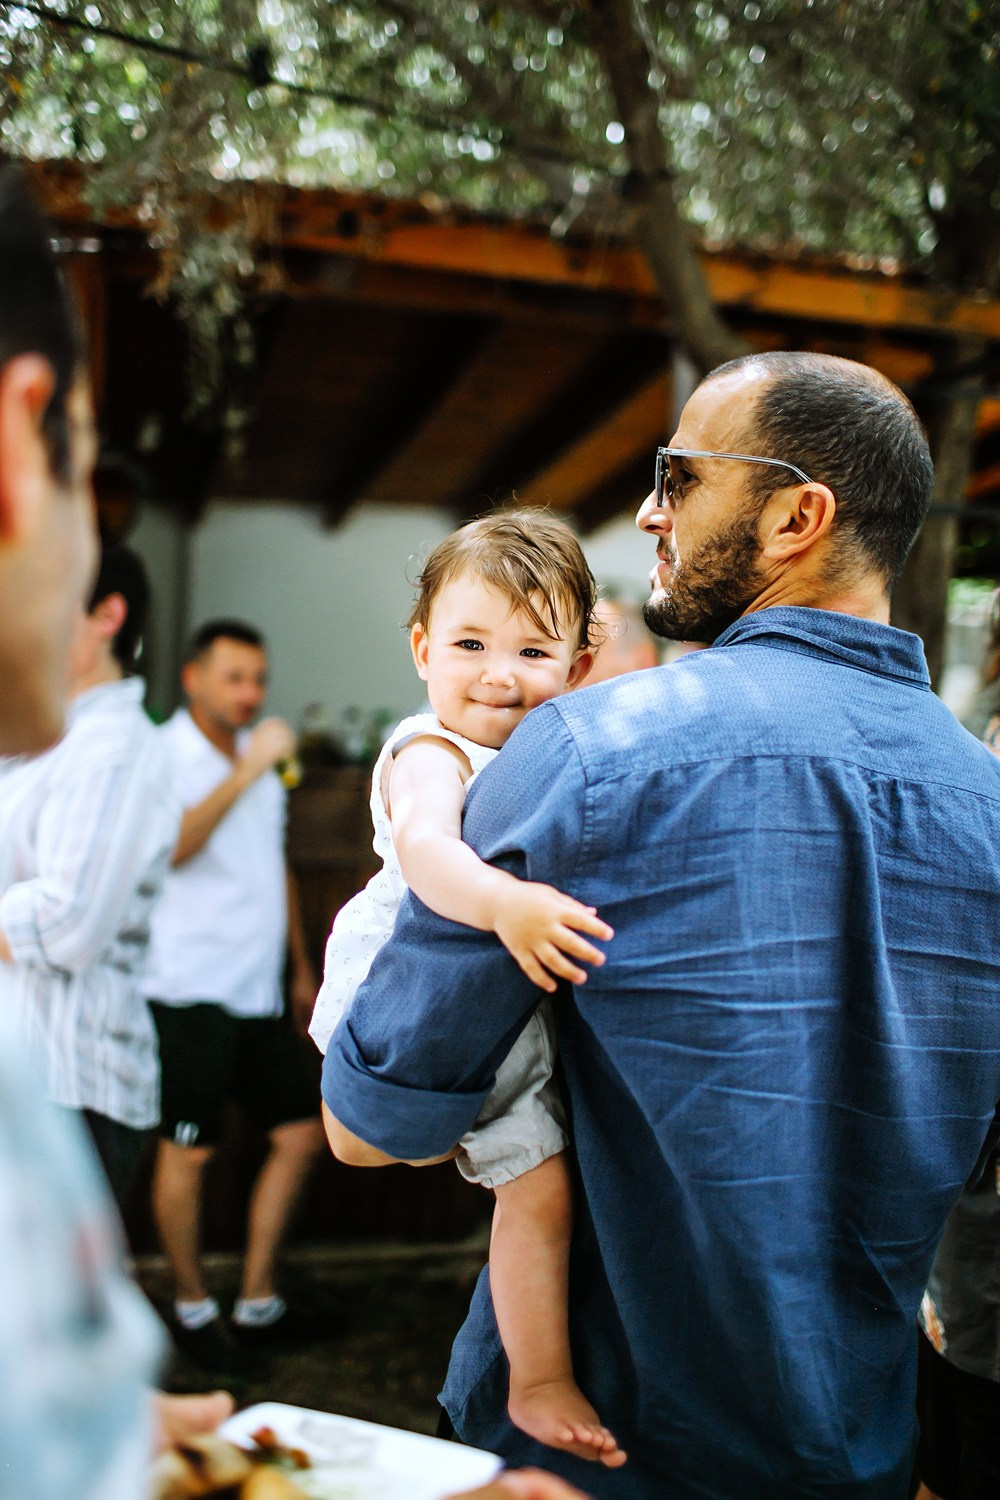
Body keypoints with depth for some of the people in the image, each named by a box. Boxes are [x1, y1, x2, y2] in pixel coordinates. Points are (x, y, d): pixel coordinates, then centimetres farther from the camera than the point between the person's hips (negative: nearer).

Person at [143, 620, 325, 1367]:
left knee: (302, 1131, 7)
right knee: (188, 1151, 3)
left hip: (259, 990, 7)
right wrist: (245, 772, -32)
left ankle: (258, 1296, 20)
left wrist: (302, 965, 21)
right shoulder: (164, 755, -9)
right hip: (191, 990, -7)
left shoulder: (259, 756, 15)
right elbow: (173, 846, -28)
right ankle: (194, 1306, 22)